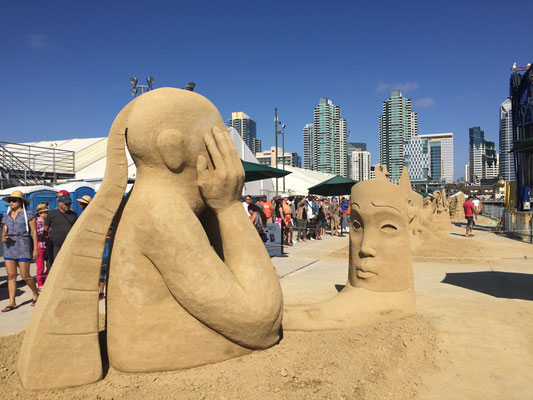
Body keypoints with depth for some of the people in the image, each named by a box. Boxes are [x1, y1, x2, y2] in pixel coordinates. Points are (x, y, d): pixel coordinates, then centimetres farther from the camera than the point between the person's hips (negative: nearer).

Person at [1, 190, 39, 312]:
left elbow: (34, 232, -5)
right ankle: (12, 303, 7)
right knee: (11, 275, 2)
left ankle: (36, 294, 20)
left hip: (23, 247, -5)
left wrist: (36, 249, -10)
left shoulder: (28, 215, -3)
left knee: (25, 276, -3)